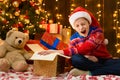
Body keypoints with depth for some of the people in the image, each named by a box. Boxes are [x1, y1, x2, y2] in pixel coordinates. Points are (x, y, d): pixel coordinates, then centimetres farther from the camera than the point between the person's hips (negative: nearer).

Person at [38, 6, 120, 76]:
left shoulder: (97, 31, -12)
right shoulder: (74, 38, 0)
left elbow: (85, 49, -27)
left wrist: (59, 51, -34)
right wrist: (85, 57, -33)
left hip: (104, 60, -2)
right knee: (75, 59, -33)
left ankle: (87, 73, -30)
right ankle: (107, 70, -23)